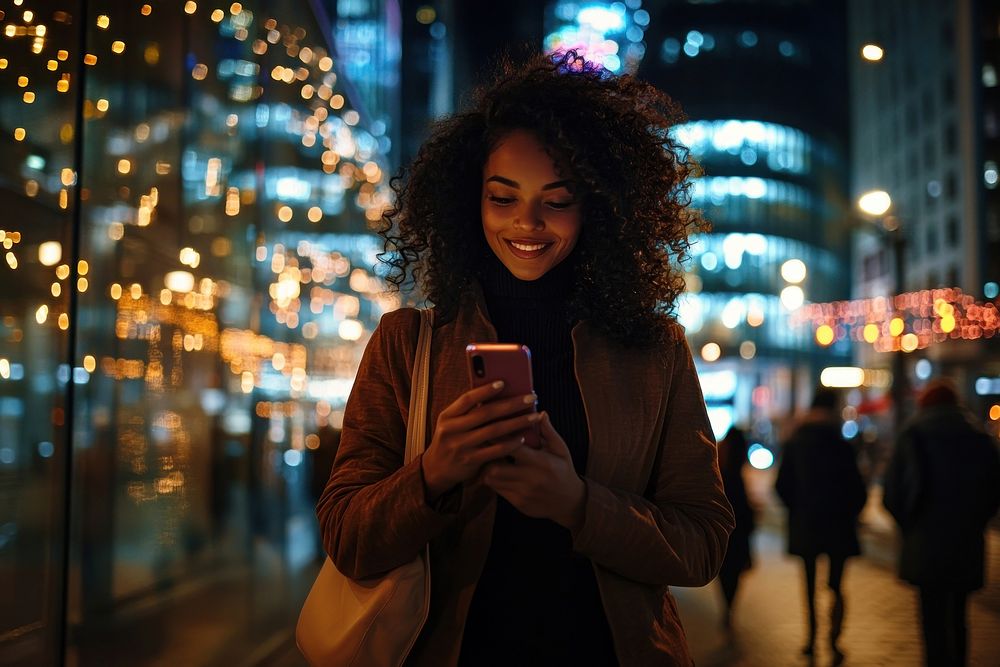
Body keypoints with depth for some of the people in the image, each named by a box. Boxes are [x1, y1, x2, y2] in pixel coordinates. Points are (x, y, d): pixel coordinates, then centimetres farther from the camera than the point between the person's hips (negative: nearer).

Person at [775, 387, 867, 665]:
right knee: (836, 586, 7)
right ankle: (833, 640, -8)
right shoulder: (840, 446, -13)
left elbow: (782, 486, 2)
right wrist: (850, 512, 9)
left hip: (804, 525, 3)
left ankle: (811, 637, 23)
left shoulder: (793, 445, -3)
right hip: (836, 525, -3)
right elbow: (857, 488, -10)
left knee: (809, 584, 17)